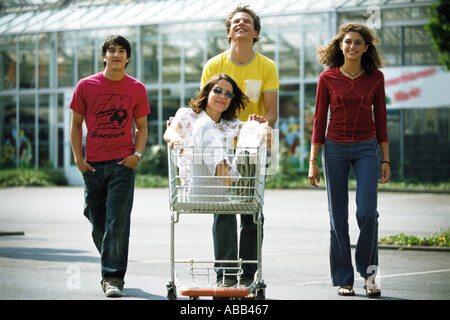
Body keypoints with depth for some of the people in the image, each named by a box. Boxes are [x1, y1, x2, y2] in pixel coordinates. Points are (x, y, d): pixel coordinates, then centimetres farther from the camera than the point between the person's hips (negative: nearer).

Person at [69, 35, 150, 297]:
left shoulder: (137, 89, 5)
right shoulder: (86, 86, 5)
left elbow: (141, 127, 12)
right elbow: (76, 124, 10)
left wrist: (138, 153, -4)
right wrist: (78, 158, 1)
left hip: (123, 163, -2)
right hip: (92, 165, 2)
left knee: (118, 222, -10)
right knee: (98, 224, 8)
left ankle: (114, 277, -7)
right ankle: (111, 270, 28)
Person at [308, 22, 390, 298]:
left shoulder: (375, 77, 2)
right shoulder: (328, 78, -1)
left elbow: (380, 118, 7)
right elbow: (320, 120, 3)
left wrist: (386, 160, 6)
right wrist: (313, 161, -1)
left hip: (366, 149, 0)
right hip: (335, 149, 0)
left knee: (367, 213, -13)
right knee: (338, 217, 2)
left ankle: (369, 271, 6)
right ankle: (344, 279, 11)